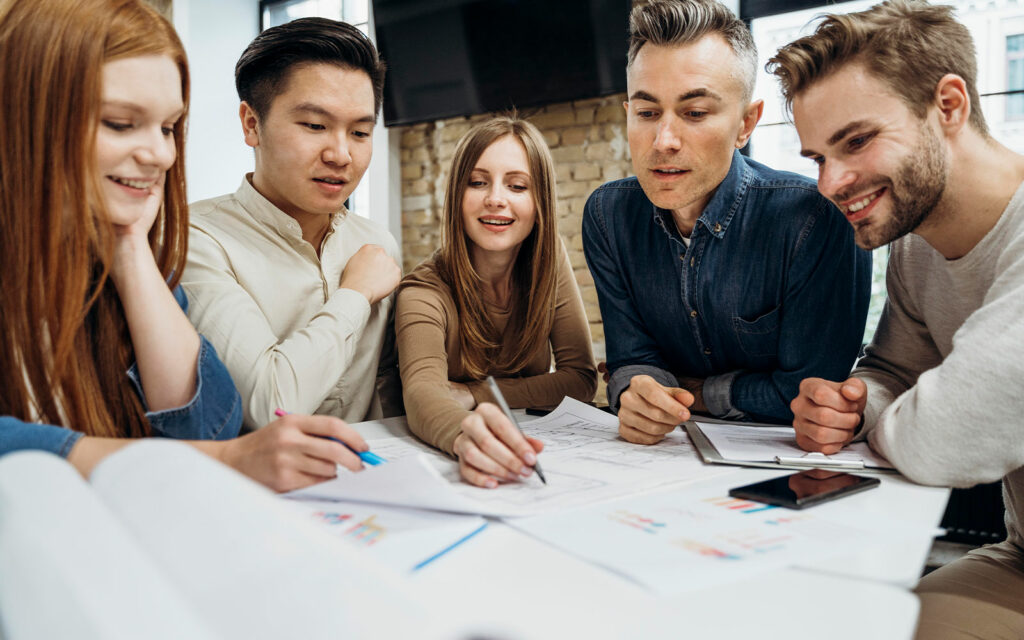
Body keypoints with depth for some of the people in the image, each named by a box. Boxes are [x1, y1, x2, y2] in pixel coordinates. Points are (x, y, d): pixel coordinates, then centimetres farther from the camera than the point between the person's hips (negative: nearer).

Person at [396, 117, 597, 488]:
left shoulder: (550, 262, -3)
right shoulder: (426, 291, -14)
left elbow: (581, 378, -6)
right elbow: (421, 390, -32)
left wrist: (473, 396, -16)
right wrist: (464, 436, -54)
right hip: (442, 463, -3)